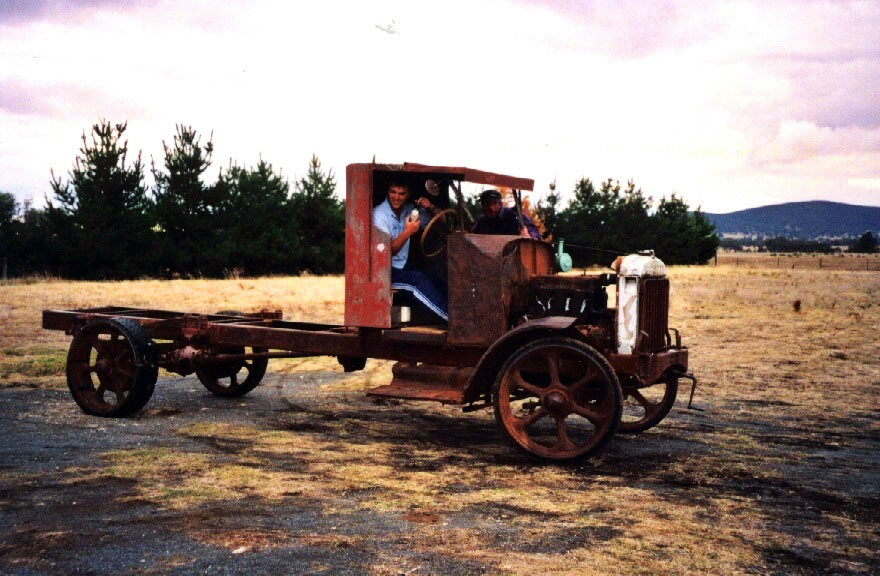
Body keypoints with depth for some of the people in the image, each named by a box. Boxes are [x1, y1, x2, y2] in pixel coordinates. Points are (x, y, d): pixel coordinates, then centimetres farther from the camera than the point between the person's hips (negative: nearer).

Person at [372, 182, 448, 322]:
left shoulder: (409, 209, 6)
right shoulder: (379, 215, -12)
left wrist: (431, 208, -8)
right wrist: (407, 232, -27)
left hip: (403, 267, 7)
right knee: (419, 280, -29)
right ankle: (452, 319, -28)